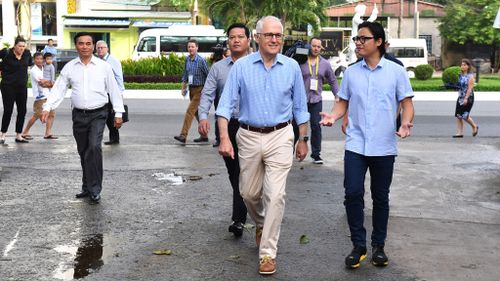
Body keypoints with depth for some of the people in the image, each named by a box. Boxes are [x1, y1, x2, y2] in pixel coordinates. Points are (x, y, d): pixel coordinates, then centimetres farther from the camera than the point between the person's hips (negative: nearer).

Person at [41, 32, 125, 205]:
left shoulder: (103, 66, 0)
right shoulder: (69, 67, 5)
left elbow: (114, 90, 3)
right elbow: (58, 89, 3)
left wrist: (118, 113, 1)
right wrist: (47, 108, -9)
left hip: (98, 114, -3)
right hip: (79, 115, 3)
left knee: (94, 147, -19)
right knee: (83, 152, 11)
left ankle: (94, 190, -13)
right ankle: (87, 187, 24)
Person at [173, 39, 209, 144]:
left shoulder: (201, 61, -12)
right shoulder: (187, 60, 7)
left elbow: (208, 76, -9)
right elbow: (185, 74, 18)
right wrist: (184, 87, 13)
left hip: (199, 89, -7)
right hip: (191, 88, 7)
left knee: (190, 111, -14)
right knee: (197, 112, 12)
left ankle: (183, 135, -15)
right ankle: (204, 136, 22)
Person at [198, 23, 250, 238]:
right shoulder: (218, 68, 10)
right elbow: (207, 94, 3)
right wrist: (203, 117, -14)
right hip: (226, 126, 3)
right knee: (233, 173, 13)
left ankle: (239, 219, -8)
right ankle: (242, 210, 31)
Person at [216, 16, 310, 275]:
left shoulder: (292, 67, 0)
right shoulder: (241, 67, -3)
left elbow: (300, 107, 8)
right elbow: (227, 104, -5)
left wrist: (302, 140, 10)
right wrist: (224, 138, -15)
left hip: (280, 137, -1)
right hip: (249, 137, 1)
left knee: (275, 195, -8)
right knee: (248, 193, 14)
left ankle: (267, 252, 1)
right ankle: (260, 224, 46)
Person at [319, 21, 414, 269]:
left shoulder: (396, 71, 0)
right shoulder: (351, 72, 7)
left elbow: (407, 102, 1)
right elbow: (343, 103, 11)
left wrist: (406, 123, -19)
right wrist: (332, 116, -10)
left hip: (384, 146, -1)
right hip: (356, 144, 1)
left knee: (380, 197, 10)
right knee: (353, 193, -7)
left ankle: (379, 246, 24)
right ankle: (358, 245, 8)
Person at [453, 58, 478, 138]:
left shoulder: (470, 76, -10)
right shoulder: (461, 75, 10)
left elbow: (470, 88, -16)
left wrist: (466, 98, -22)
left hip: (468, 98, -7)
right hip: (460, 98, 7)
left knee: (464, 115, -9)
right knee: (458, 116, 2)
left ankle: (474, 127, 16)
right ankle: (460, 133, 6)